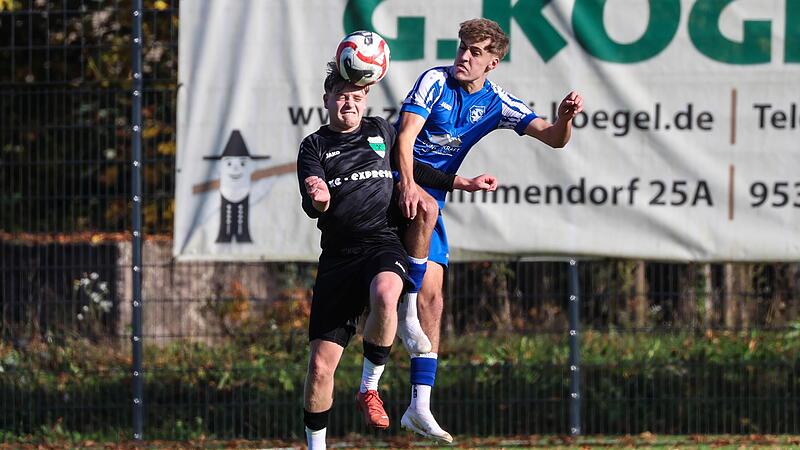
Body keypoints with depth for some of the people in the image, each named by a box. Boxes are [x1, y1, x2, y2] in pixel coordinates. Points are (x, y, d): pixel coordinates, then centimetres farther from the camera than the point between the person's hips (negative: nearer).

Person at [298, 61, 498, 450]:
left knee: (385, 295, -38)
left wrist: (464, 183, 33)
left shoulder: (381, 131, 14)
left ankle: (369, 388, -18)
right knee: (321, 363, -7)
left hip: (382, 242, 0)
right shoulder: (314, 147, 6)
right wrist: (318, 200, -29)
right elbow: (311, 208, -6)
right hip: (338, 254, 0)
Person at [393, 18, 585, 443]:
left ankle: (419, 406, 0)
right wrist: (408, 184, -37)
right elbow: (406, 136, -21)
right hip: (396, 183, -5)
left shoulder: (496, 103, 3)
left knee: (432, 295, -1)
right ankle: (406, 313, -28)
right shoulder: (435, 81, -11)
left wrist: (565, 118, -24)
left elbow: (554, 138, 0)